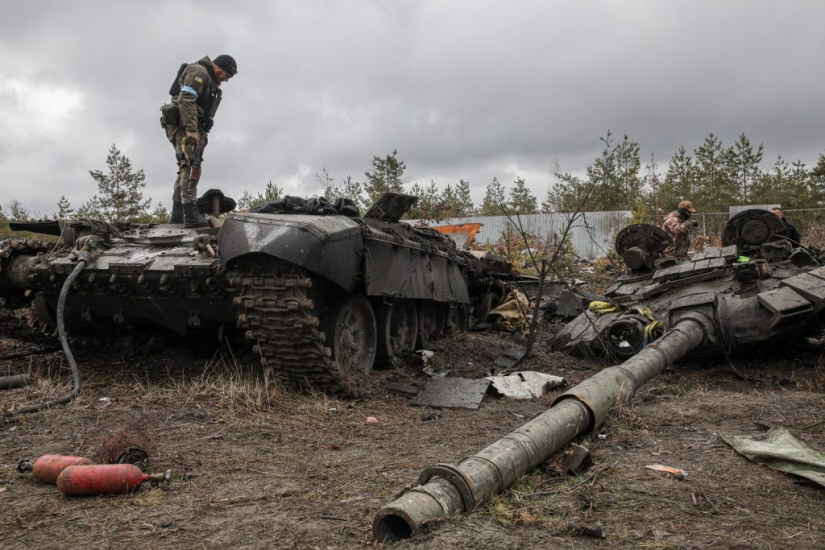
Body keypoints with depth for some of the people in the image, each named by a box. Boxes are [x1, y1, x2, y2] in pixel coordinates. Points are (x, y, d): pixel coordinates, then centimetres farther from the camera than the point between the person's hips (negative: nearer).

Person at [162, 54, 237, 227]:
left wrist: (202, 134, 11)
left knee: (187, 168, 10)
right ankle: (191, 214, -26)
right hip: (181, 124, -10)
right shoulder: (199, 72, -7)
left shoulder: (211, 82, 24)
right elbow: (185, 100, -20)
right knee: (191, 166, -18)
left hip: (193, 128, 10)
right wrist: (191, 130, -27)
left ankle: (177, 214, 12)